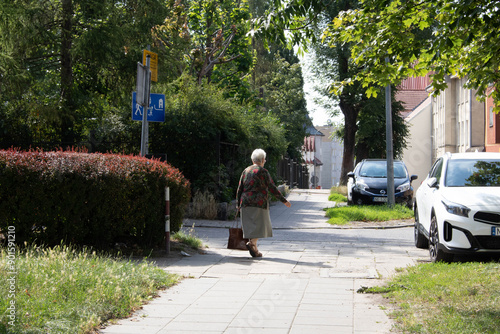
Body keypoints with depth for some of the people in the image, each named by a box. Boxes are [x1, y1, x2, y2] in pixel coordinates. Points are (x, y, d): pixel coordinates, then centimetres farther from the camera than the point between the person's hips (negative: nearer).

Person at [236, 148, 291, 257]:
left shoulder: (246, 171, 11)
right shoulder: (263, 172, -6)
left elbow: (239, 189, 10)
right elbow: (272, 188, -6)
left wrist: (238, 204, 16)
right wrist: (284, 200, 0)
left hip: (246, 202, 6)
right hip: (258, 202, -6)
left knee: (251, 224, 10)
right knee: (259, 224, -5)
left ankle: (254, 248, 6)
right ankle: (252, 243, -25)